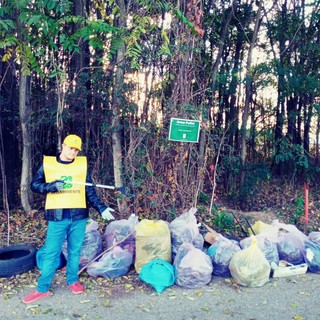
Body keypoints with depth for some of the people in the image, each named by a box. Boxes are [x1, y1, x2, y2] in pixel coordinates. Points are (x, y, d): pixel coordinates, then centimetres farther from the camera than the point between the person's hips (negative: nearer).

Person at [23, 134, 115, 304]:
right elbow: (34, 184, 3)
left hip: (79, 216, 2)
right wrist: (52, 186, -14)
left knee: (75, 251, 13)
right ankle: (42, 289, 14)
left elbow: (90, 191, 8)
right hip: (57, 216, -2)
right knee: (51, 252, 2)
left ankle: (73, 281, 30)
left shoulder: (82, 164, 6)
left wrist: (101, 208, -1)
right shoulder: (47, 163, 2)